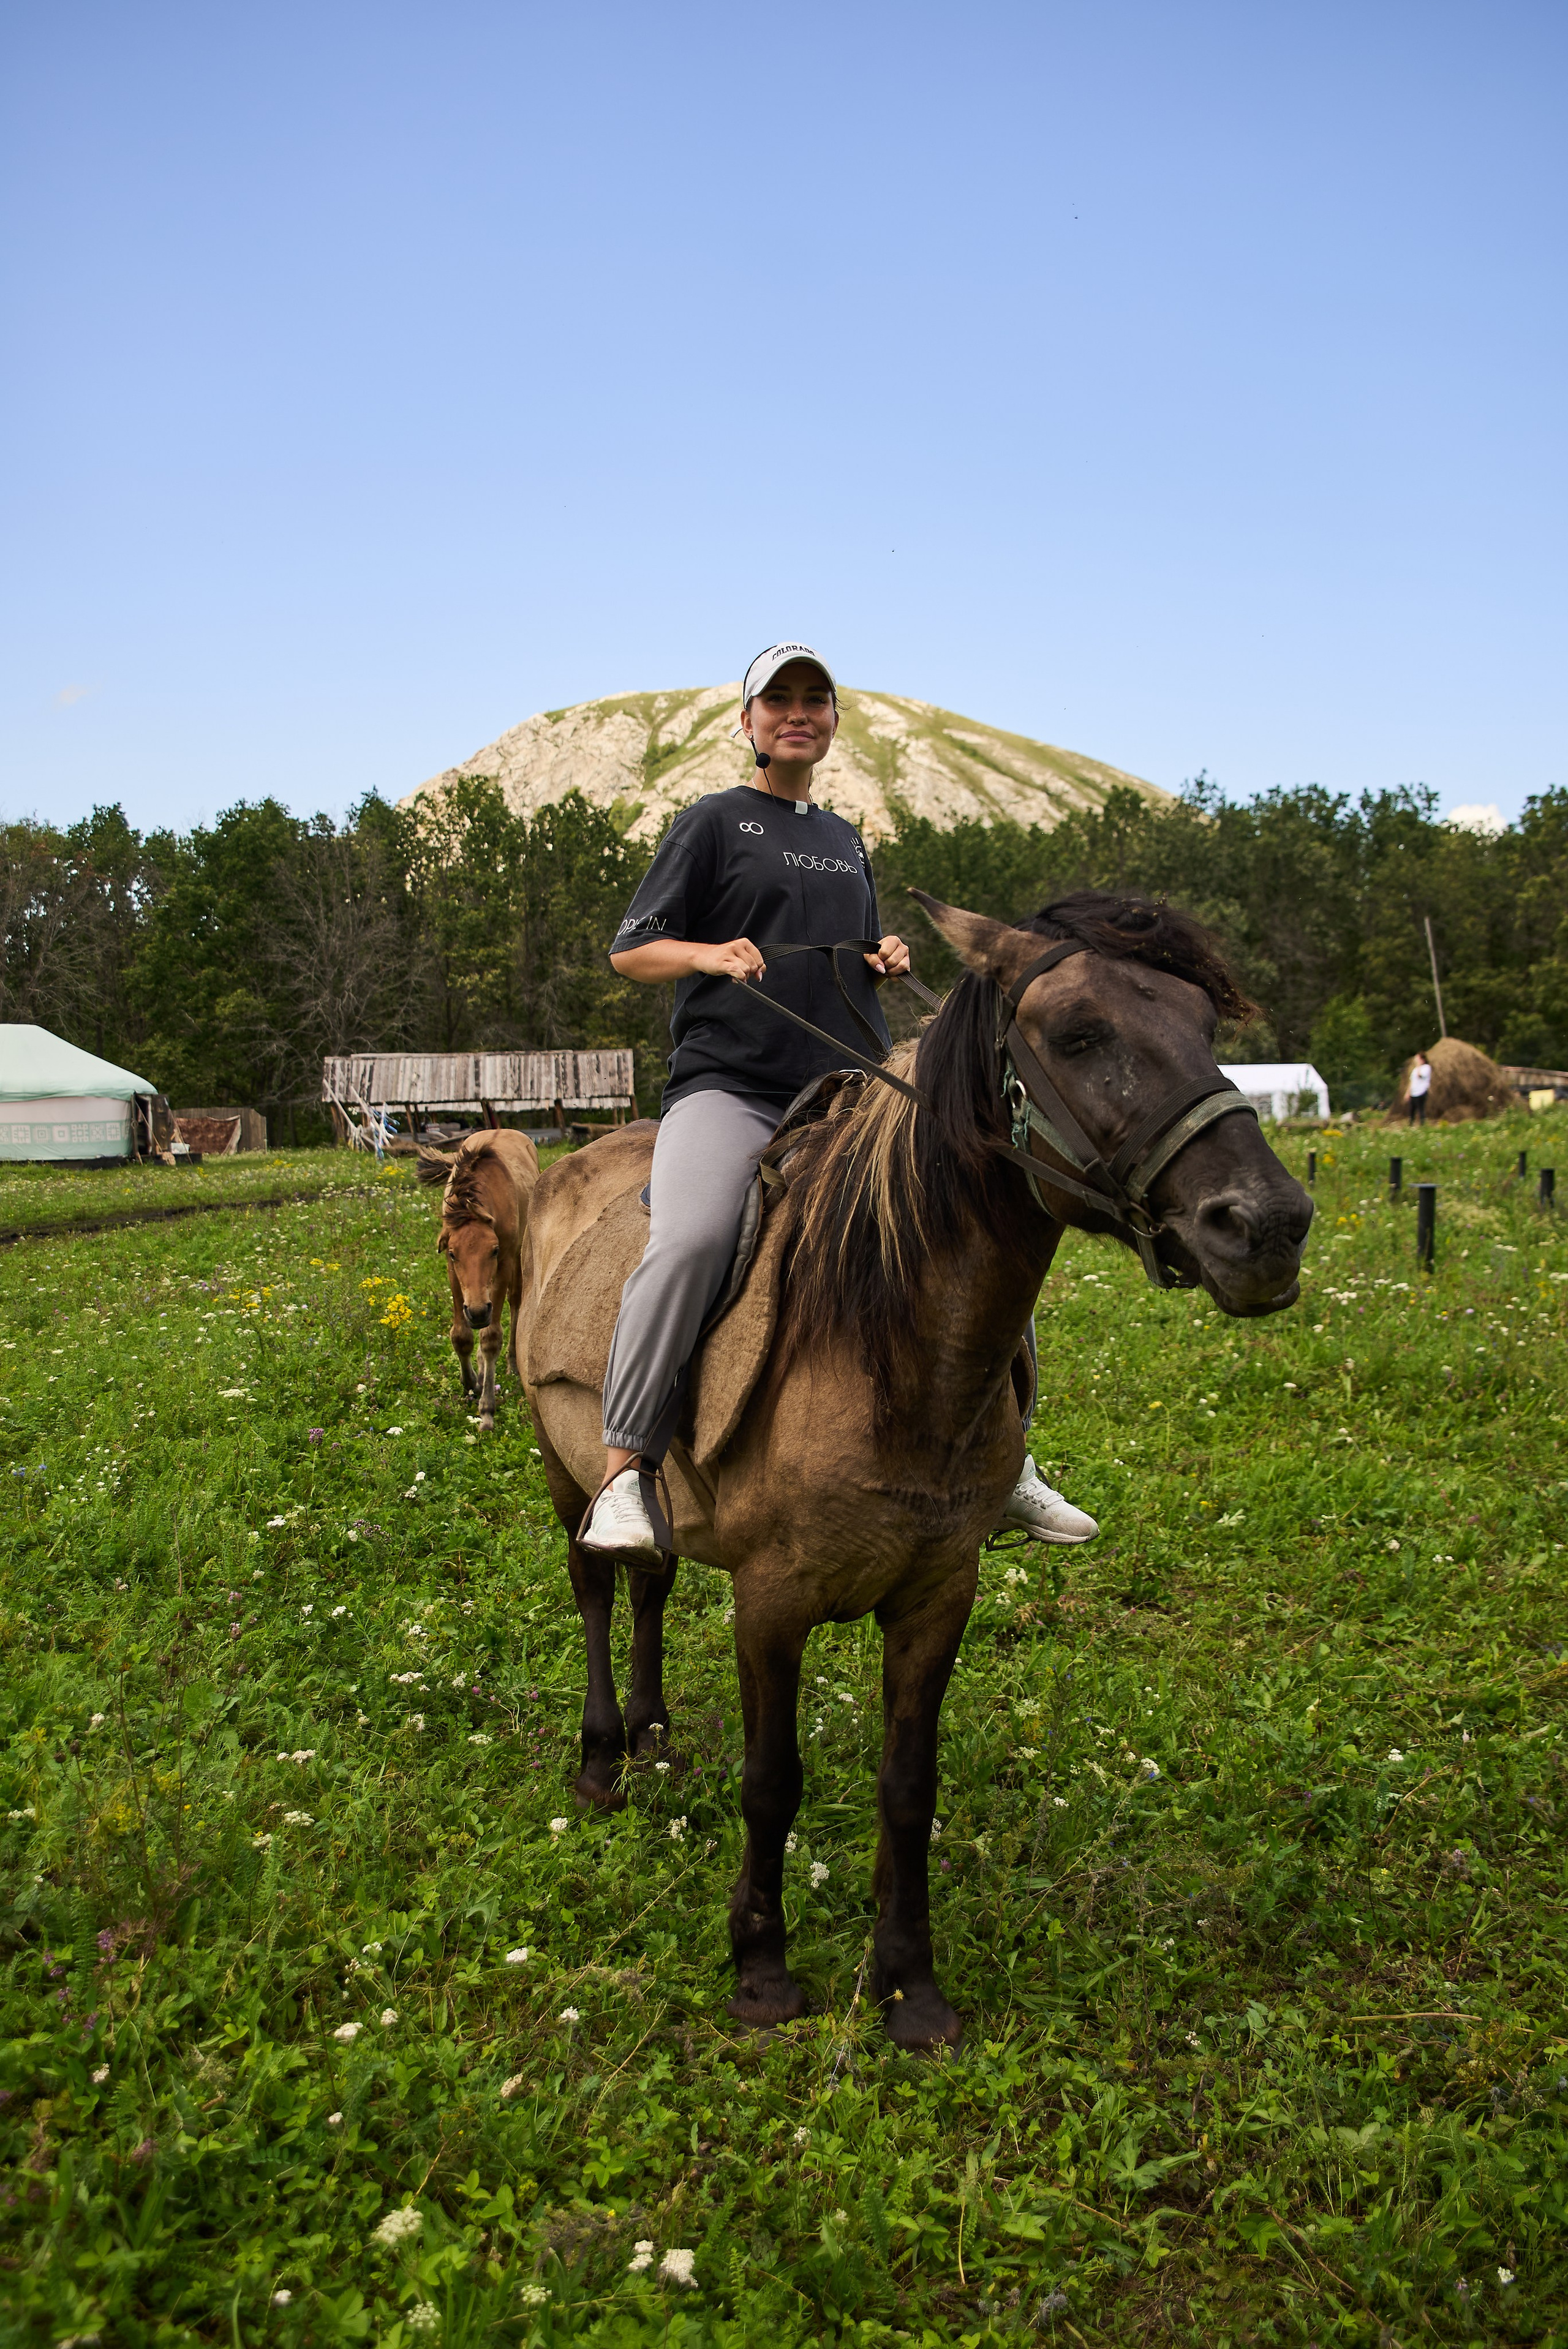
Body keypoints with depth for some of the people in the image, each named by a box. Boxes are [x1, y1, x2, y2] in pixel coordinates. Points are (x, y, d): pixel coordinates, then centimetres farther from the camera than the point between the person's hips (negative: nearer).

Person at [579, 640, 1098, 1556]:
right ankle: (622, 1471, -24)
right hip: (729, 1085, -5)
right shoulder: (715, 822, 7)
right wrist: (712, 954, -16)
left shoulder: (845, 838, 24)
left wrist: (888, 960, 9)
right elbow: (631, 950, 3)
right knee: (689, 1243, -34)